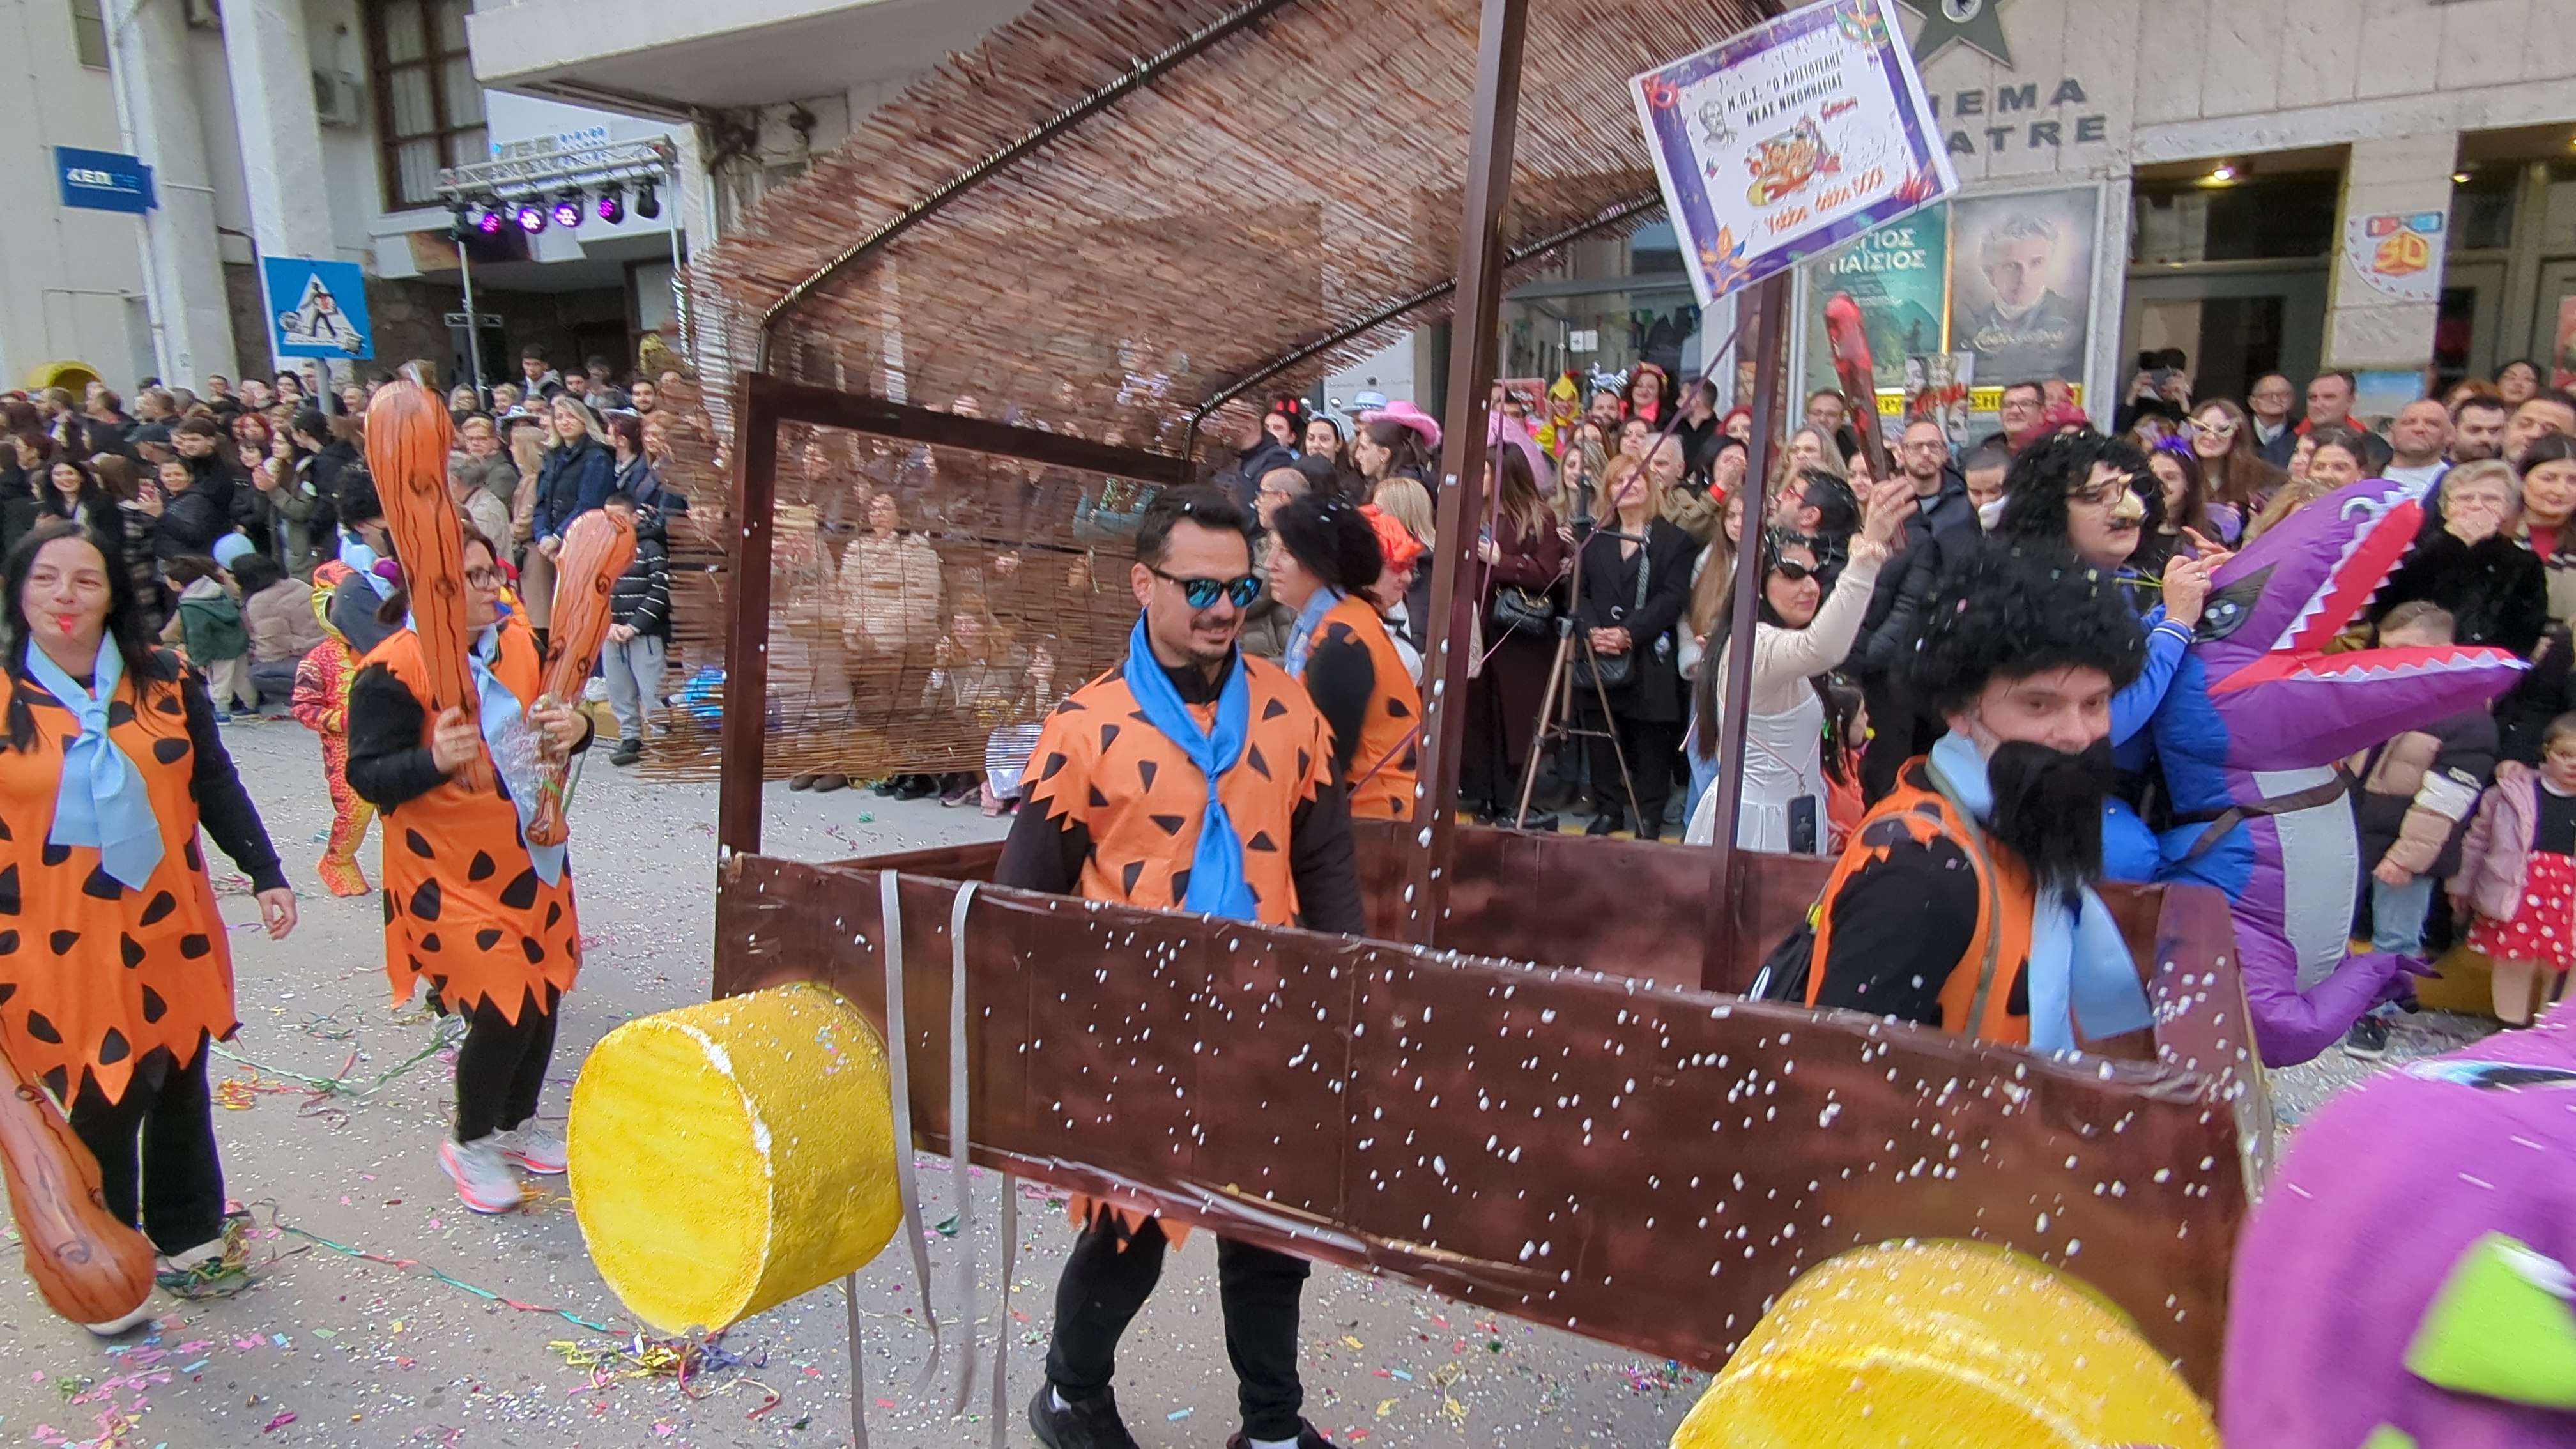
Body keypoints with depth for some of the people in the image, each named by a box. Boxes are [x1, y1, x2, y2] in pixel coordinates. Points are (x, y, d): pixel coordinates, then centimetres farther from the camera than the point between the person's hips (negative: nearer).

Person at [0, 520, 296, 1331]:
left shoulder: (164, 682, 1)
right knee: (99, 1106, 4)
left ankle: (187, 1238, 36)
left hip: (169, 928, 3)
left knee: (180, 1087, 16)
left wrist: (266, 875, 0)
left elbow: (216, 787, 6)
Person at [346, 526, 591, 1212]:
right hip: (452, 872, -6)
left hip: (533, 858, 7)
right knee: (505, 1006, -8)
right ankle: (471, 1143, 18)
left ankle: (519, 1121, 37)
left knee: (545, 991, 13)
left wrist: (574, 727, -10)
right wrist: (434, 760, -34)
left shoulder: (519, 641, 2)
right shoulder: (391, 669, -15)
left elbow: (553, 721, 13)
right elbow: (367, 775, -16)